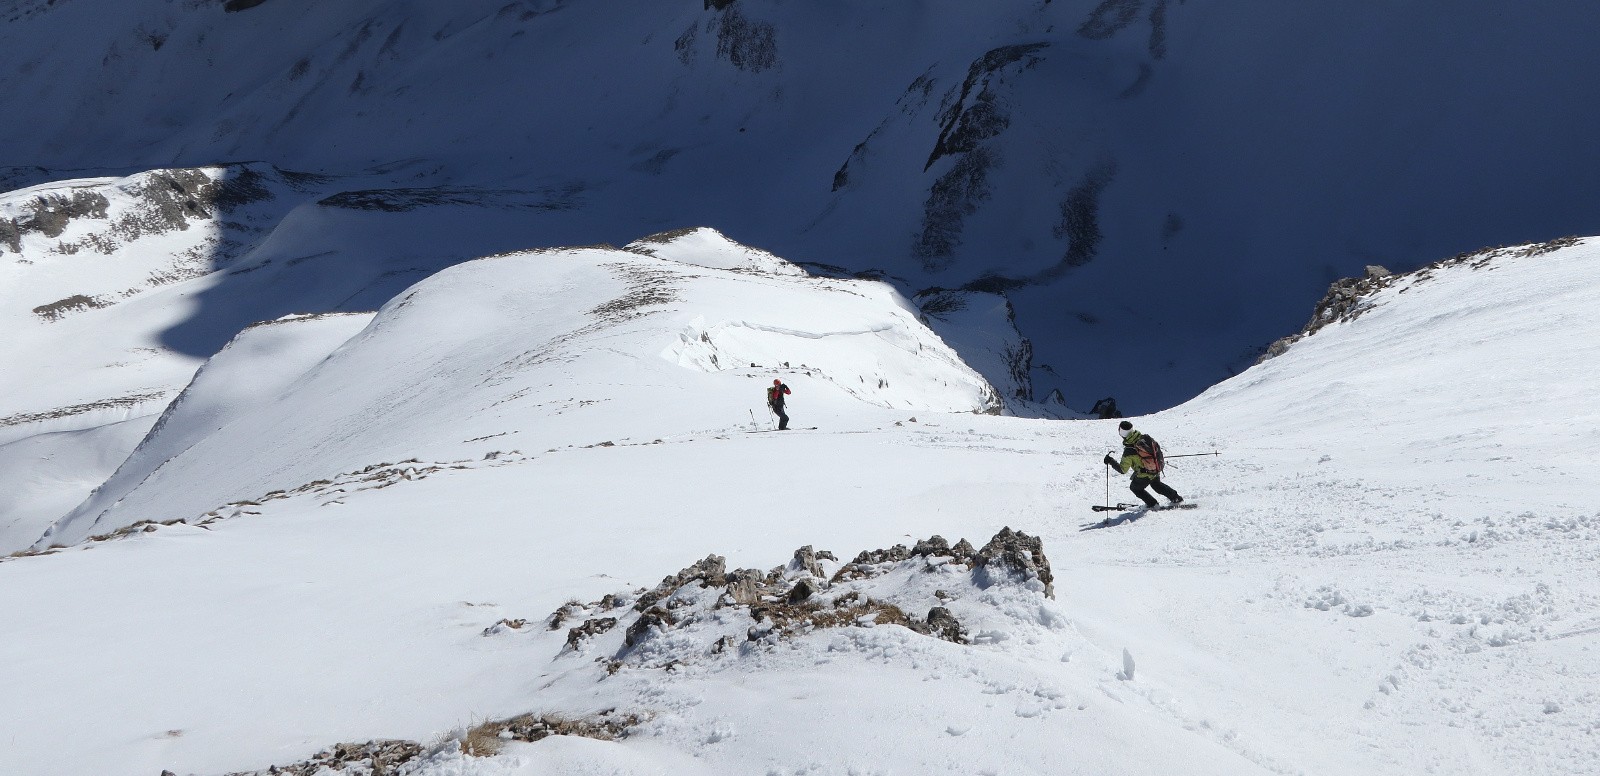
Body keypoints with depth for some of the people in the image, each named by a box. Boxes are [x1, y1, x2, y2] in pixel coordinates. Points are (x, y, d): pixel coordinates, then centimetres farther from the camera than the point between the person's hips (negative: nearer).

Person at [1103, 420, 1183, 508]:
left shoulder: (1128, 452, -26)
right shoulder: (1145, 438, -13)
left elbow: (1123, 470, -17)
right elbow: (1157, 447, 5)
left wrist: (1111, 461, -8)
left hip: (1144, 476, -5)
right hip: (1157, 470, 5)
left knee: (1134, 487, 25)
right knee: (1156, 484, 36)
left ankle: (1152, 504, 28)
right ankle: (1176, 498, 40)